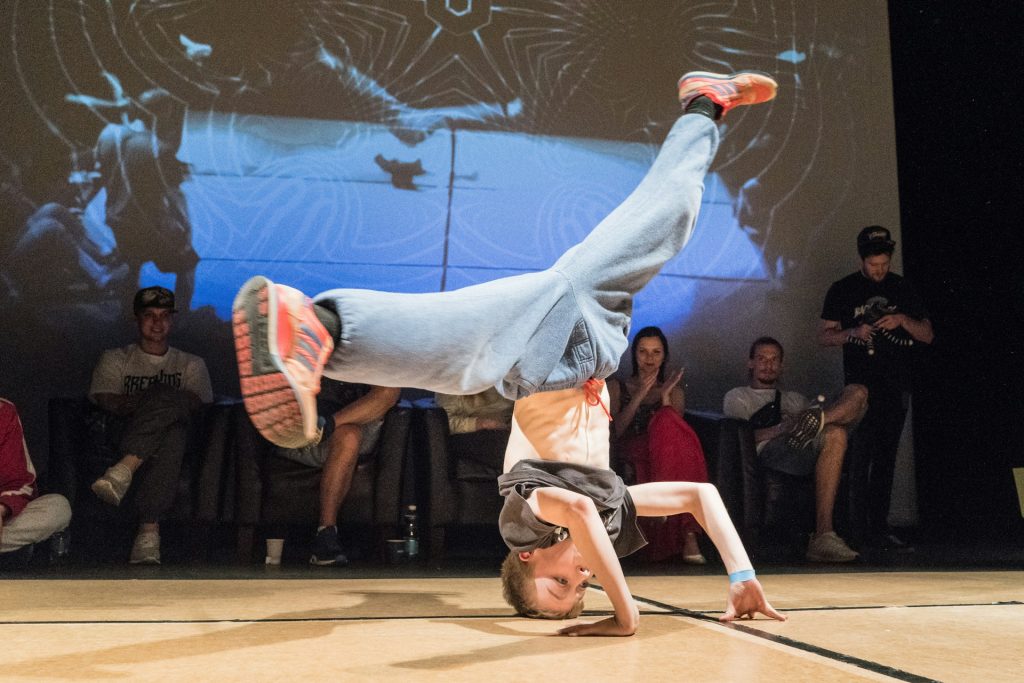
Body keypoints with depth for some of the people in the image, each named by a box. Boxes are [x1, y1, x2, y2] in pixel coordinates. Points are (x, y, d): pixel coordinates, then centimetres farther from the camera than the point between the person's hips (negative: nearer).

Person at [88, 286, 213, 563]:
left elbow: (196, 403, 2)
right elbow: (107, 401, 4)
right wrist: (150, 402, -14)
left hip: (174, 433, 1)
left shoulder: (191, 364, 23)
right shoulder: (115, 359, 23)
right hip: (123, 437, -1)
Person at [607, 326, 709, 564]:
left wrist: (665, 396, -4)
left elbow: (675, 429, 6)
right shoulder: (617, 387, 19)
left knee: (666, 422, -34)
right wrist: (639, 396, -6)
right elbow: (614, 431, 2)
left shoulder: (674, 391, 24)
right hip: (631, 458, -1)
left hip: (665, 461, 2)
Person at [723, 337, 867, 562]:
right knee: (834, 433, -35)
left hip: (808, 450, 6)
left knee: (857, 393, -18)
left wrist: (815, 419, -6)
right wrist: (784, 428, -17)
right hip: (770, 452, -6)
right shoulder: (738, 397, 27)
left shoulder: (796, 399, 45)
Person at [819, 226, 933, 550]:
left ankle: (879, 527, 12)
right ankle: (857, 527, -10)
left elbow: (927, 335, 9)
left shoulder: (903, 288, 10)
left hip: (896, 386, 3)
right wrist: (852, 332, -15)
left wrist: (903, 320, -11)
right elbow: (823, 336, 4)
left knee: (885, 458, 6)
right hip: (860, 385, -3)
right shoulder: (842, 290, 3)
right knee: (859, 456, -14)